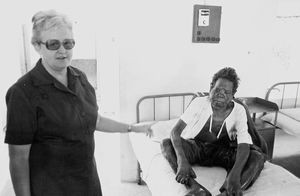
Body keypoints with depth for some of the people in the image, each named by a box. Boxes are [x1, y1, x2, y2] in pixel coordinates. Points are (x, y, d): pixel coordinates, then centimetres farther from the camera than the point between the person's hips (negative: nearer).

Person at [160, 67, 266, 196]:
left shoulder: (239, 111, -14)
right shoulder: (199, 103, -16)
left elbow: (244, 144, -25)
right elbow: (175, 131, -22)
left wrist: (235, 174, -45)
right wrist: (182, 160, -40)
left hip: (222, 152, 1)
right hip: (196, 147, 0)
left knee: (259, 156, -26)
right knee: (166, 144, -29)